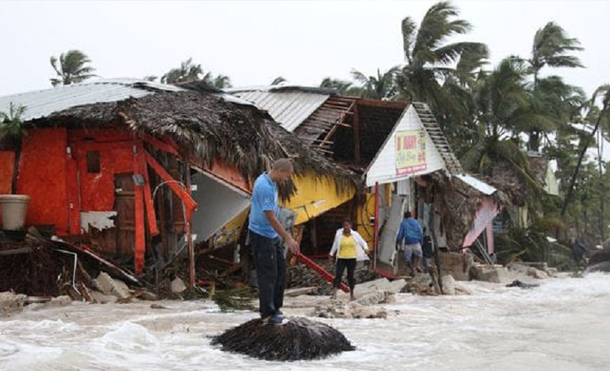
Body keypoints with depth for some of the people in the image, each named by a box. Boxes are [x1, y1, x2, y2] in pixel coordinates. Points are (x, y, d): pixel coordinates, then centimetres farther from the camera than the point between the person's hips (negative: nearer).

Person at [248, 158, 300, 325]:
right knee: (268, 275, -3)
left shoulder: (270, 182, 5)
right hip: (261, 236, -10)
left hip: (272, 235, 10)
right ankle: (267, 314, 6)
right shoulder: (265, 187, -26)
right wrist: (288, 238, -23)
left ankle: (274, 306, 23)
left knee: (280, 269, 13)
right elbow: (270, 218, -27)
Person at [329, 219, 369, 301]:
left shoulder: (355, 235, -1)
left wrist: (365, 248, -14)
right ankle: (334, 293, -24)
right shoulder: (339, 234, -1)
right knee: (338, 274, -15)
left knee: (351, 275, 8)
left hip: (352, 258, 1)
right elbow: (335, 244, 15)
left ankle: (352, 294, 22)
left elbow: (363, 242, 7)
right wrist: (331, 253, 24)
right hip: (341, 258, -1)